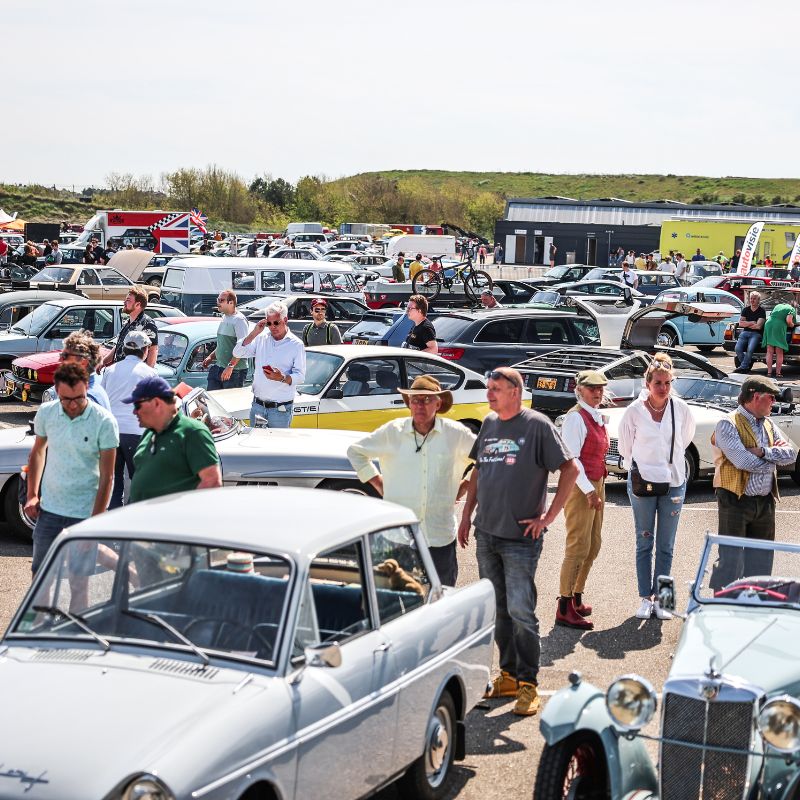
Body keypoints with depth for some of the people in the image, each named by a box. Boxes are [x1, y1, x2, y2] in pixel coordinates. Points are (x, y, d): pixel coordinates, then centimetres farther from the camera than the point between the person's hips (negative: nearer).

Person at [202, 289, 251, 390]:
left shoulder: (239, 320, -14)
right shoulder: (224, 318, 15)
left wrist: (230, 366, -25)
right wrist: (211, 357, 19)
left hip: (235, 371, -9)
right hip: (218, 368, 9)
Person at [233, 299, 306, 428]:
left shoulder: (296, 345, -3)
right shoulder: (261, 338, 9)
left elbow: (300, 376, -7)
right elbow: (237, 353, 2)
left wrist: (282, 378, -27)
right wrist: (254, 333, -6)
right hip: (257, 405, 4)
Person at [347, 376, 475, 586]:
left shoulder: (456, 434, 1)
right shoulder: (392, 431, 2)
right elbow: (355, 451, 14)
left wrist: (466, 485, 6)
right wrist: (378, 483, 9)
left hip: (440, 537, 0)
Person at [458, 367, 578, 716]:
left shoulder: (537, 425, -8)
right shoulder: (489, 424, 11)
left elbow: (570, 469, -8)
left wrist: (548, 517, -11)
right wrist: (466, 515, 14)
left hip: (520, 538, -6)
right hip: (486, 534, 6)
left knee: (520, 611, -7)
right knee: (497, 610, 12)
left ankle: (527, 684, 1)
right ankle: (508, 675, 22)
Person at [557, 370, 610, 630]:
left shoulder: (599, 418, 13)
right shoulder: (575, 417, -14)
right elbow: (572, 458, -19)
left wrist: (598, 488, 14)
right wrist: (589, 491, -21)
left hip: (596, 485, 9)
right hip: (579, 488, -9)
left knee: (592, 547, 14)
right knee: (578, 547, -9)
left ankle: (576, 598, 25)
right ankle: (564, 609, -4)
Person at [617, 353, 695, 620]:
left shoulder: (681, 409, -3)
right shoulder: (635, 410, -7)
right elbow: (625, 445, 8)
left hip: (673, 482, 1)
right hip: (642, 481, -1)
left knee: (666, 546, 5)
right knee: (644, 543, 5)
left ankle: (660, 598, 12)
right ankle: (645, 598, 11)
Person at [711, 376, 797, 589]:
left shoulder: (769, 425, 14)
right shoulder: (728, 424, -9)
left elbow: (791, 454, 2)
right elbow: (743, 461, -21)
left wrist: (763, 452, -15)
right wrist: (774, 454, -5)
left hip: (765, 503, 7)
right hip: (735, 501, -7)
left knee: (761, 561, 12)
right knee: (731, 561, -5)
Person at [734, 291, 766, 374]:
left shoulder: (761, 311, -2)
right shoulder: (746, 310, 13)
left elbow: (758, 326, -11)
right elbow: (740, 323, 6)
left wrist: (746, 324, 0)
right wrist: (751, 323, -5)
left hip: (756, 334, -4)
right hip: (745, 332, 4)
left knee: (750, 349, -31)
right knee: (738, 348, -20)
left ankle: (743, 367, -20)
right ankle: (748, 364, -2)